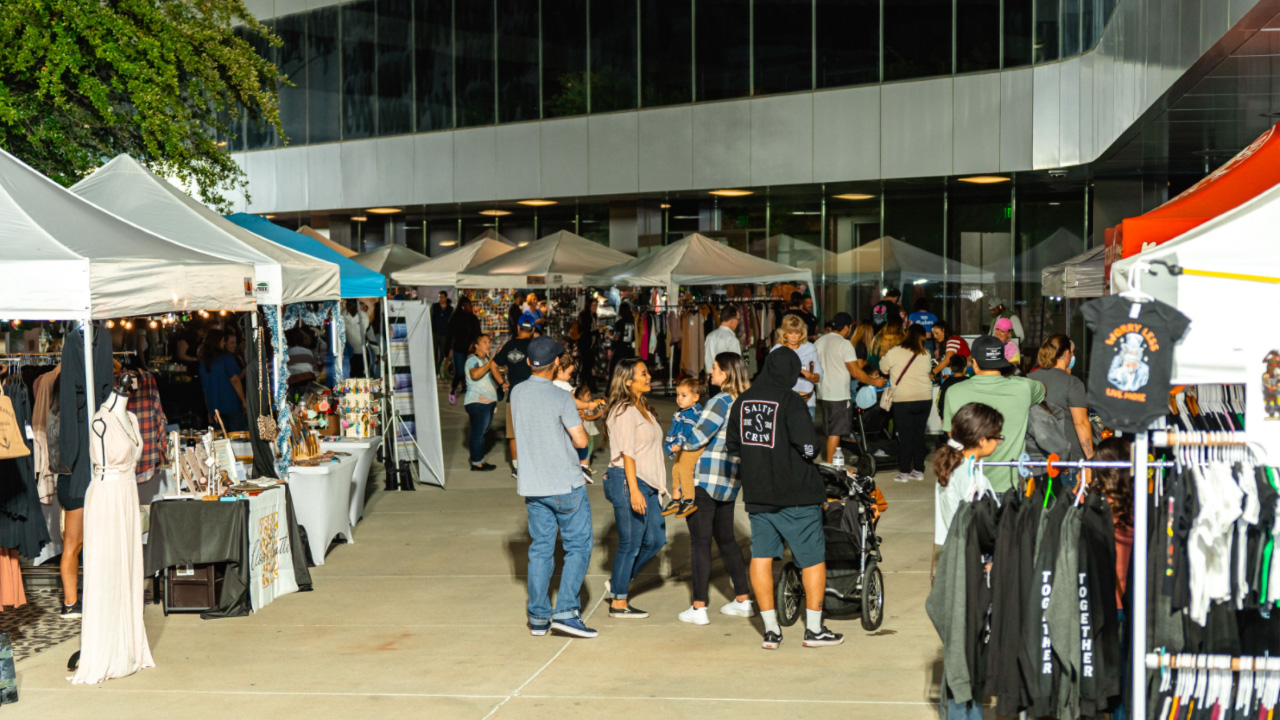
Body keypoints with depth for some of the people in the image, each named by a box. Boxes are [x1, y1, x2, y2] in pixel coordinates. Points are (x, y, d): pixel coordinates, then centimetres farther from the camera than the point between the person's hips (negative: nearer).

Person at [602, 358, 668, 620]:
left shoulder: (643, 408, 17)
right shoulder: (624, 411, -13)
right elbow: (627, 453, -18)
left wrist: (657, 486, 19)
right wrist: (634, 490, -22)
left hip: (648, 483, 10)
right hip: (627, 481, -10)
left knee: (655, 539, 12)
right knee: (630, 544, -2)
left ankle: (618, 583, 26)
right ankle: (618, 603, 9)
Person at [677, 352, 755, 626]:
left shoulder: (721, 401, -16)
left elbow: (697, 438, -16)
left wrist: (681, 447, 4)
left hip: (704, 480, -8)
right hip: (730, 482, 8)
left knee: (700, 542, -2)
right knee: (726, 538, 18)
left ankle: (699, 608, 0)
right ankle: (743, 600, 22)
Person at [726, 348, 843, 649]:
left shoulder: (742, 401, 3)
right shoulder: (790, 401, -15)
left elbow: (732, 445, 12)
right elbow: (809, 448, -19)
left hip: (756, 494, 5)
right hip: (795, 494, -5)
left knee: (761, 556, 10)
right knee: (813, 558, 8)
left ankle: (771, 630, 11)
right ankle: (814, 629, 14)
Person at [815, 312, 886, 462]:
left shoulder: (819, 342, 9)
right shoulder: (844, 344, -13)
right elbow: (856, 372, -14)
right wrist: (875, 381, -4)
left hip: (823, 393, 7)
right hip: (839, 395, -7)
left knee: (830, 431, 15)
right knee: (835, 432, -2)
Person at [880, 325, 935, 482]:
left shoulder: (895, 352, -9)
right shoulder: (925, 354, 1)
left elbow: (883, 369, 3)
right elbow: (928, 371, 8)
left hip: (904, 400, -3)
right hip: (925, 398, 3)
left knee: (905, 437, 4)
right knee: (919, 435, 12)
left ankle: (904, 472, 7)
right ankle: (918, 470, 18)